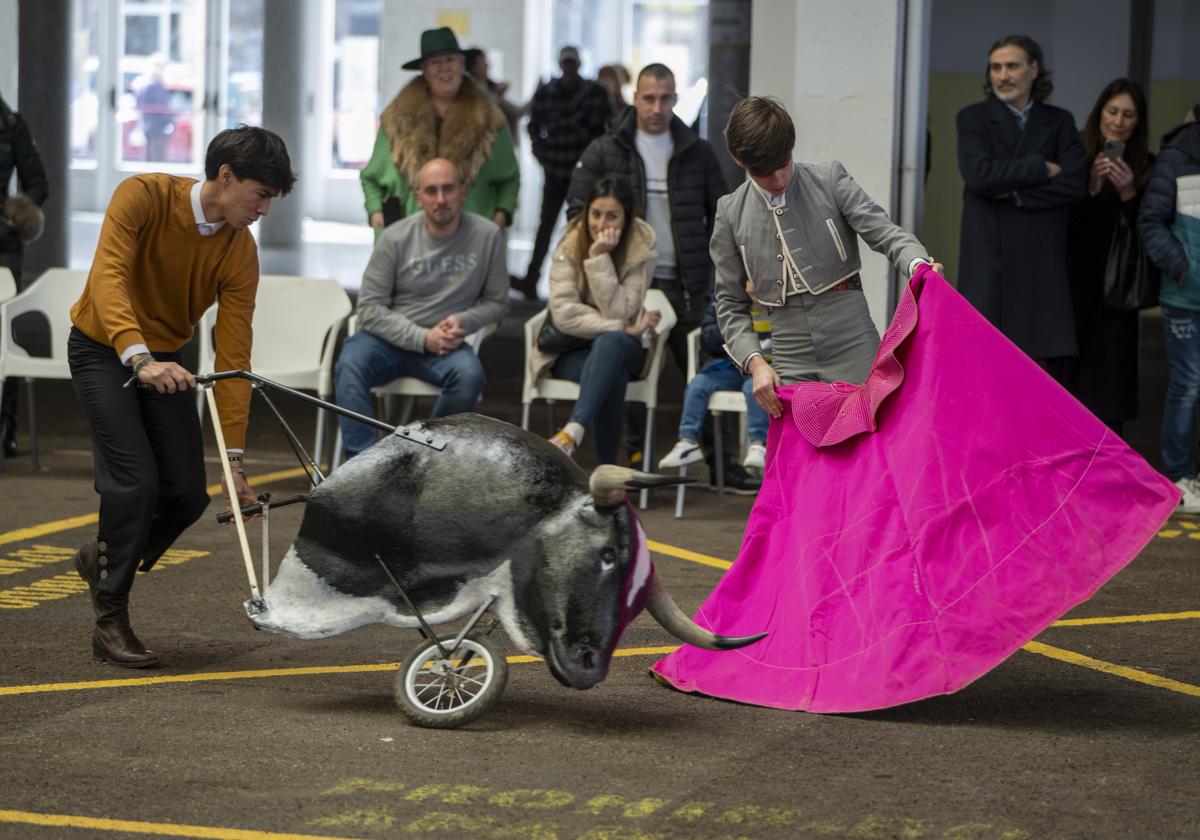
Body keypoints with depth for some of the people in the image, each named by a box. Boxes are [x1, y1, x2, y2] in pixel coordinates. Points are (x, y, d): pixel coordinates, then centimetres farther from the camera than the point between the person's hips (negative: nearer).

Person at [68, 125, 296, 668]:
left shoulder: (240, 253, -14)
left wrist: (234, 458, -19)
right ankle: (110, 623, -5)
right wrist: (140, 358, -51)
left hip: (165, 360, 4)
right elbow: (108, 278, -36)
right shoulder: (143, 196, -23)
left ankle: (104, 560, 25)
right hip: (103, 349, -4)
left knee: (188, 494, -5)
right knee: (135, 481, -18)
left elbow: (233, 357, -15)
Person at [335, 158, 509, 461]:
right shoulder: (396, 239, -6)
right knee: (350, 365, -32)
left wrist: (463, 321, -13)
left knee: (470, 376, -33)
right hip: (388, 339, -1)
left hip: (446, 344, 1)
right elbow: (371, 308, -6)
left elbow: (496, 302, 8)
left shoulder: (488, 236, -2)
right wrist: (423, 338, -17)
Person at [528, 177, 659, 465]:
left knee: (610, 342, -38)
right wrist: (626, 329, -21)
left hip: (623, 348, 0)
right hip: (571, 351, 0)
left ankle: (572, 433, -51)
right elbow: (564, 314, -16)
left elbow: (618, 312, -19)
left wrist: (600, 258, -25)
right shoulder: (570, 245, -6)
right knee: (613, 375, -35)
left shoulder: (641, 249, -8)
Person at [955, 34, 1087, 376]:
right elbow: (978, 174, -12)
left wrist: (1017, 193, -10)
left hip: (1042, 261, 2)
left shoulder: (1059, 122, 12)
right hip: (988, 257, -2)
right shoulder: (972, 118, 6)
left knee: (1048, 358, -1)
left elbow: (1075, 183, -2)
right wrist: (1040, 169, -6)